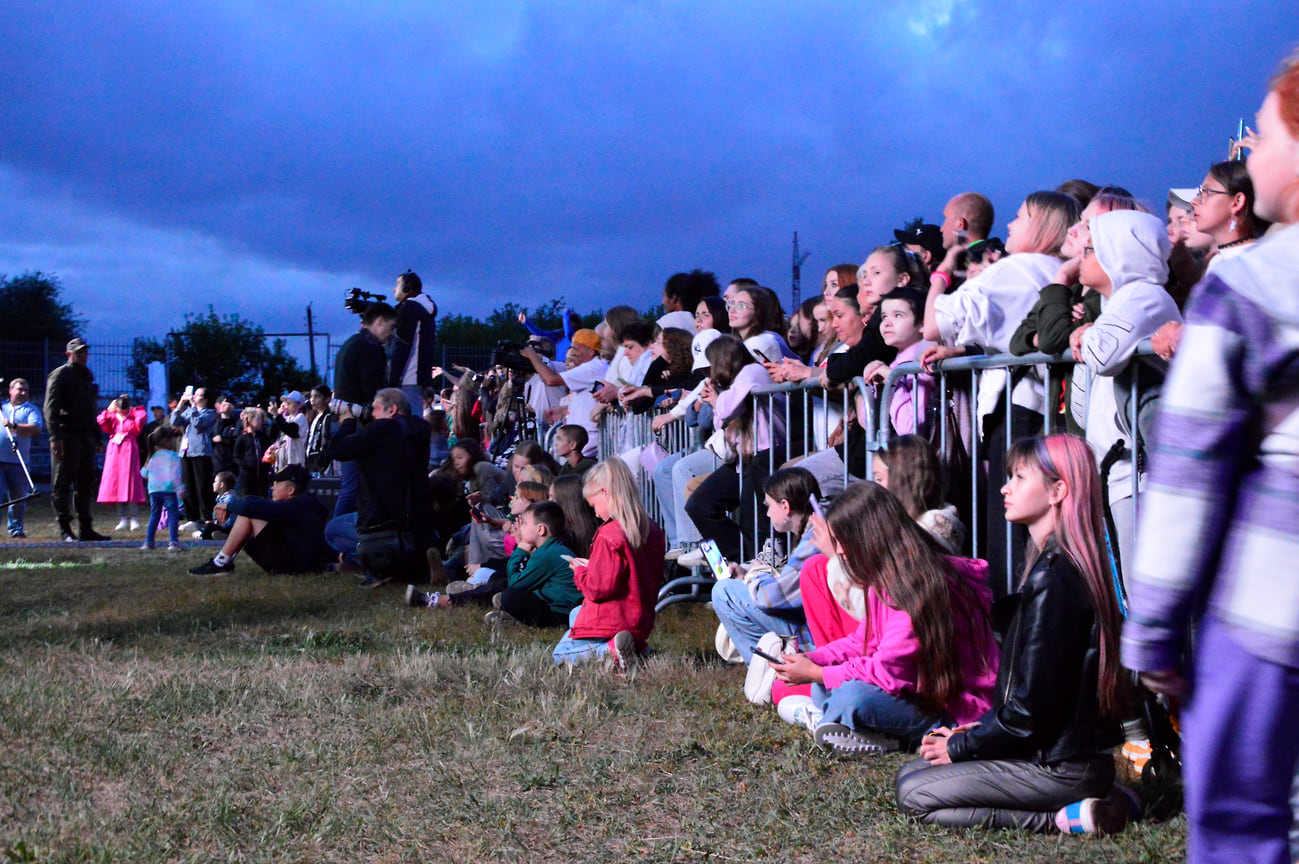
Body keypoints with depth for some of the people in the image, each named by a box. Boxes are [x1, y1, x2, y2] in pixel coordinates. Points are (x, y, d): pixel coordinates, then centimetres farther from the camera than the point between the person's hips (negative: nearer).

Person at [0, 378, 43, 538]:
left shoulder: (30, 409, 10)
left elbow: (36, 428, -7)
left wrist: (14, 426, -16)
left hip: (18, 461, 0)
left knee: (18, 497, 3)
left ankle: (15, 528, 15)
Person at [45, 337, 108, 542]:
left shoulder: (87, 376, 21)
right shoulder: (60, 375, -3)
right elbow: (50, 409, -12)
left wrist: (97, 437, 20)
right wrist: (56, 437, -21)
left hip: (86, 438, 8)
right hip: (67, 438, -8)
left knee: (86, 486, 8)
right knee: (62, 485, -3)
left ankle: (85, 529, 12)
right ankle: (65, 529, -2)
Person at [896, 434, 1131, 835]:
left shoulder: (1052, 579, -20)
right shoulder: (1068, 567, 12)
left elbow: (1032, 708, -20)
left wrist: (960, 746, -7)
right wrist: (975, 731, 9)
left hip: (1061, 766, -10)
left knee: (916, 796, -11)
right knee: (910, 772, 12)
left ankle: (1062, 819, -9)